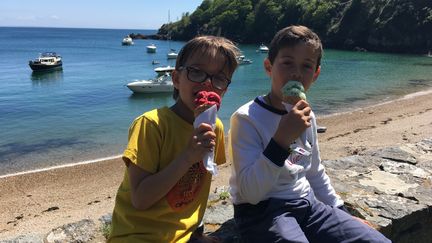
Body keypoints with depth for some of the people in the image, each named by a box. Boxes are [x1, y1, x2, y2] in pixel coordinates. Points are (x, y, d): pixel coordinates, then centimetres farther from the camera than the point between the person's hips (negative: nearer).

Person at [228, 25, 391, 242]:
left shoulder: (306, 115, 6)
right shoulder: (246, 118, -16)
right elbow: (249, 193, -23)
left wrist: (339, 211, 21)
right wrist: (282, 139, -31)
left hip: (306, 203, 6)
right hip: (260, 210, -6)